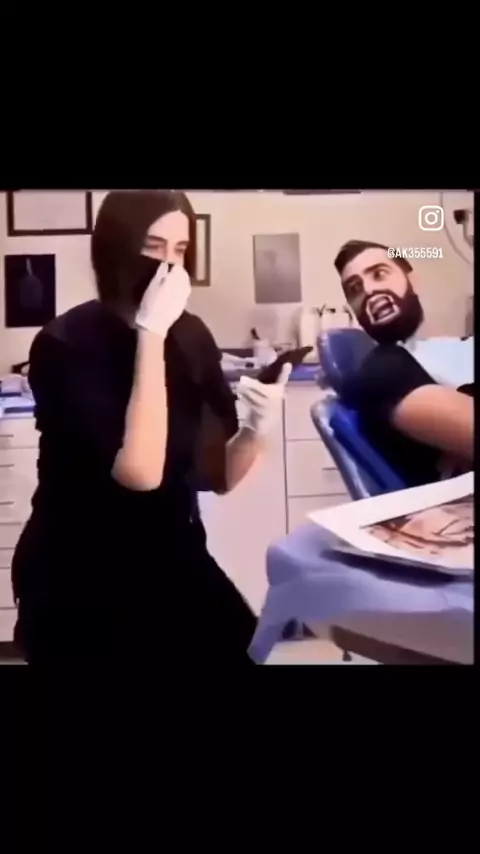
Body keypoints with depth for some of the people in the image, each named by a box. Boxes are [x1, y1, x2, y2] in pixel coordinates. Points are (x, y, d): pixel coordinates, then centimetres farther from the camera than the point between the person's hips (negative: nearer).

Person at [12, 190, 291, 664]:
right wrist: (150, 333, -28)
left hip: (174, 561, 5)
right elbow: (140, 472, -30)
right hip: (78, 581, -4)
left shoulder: (191, 335, -2)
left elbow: (220, 475, 2)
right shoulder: (66, 343, -17)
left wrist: (258, 428, -18)